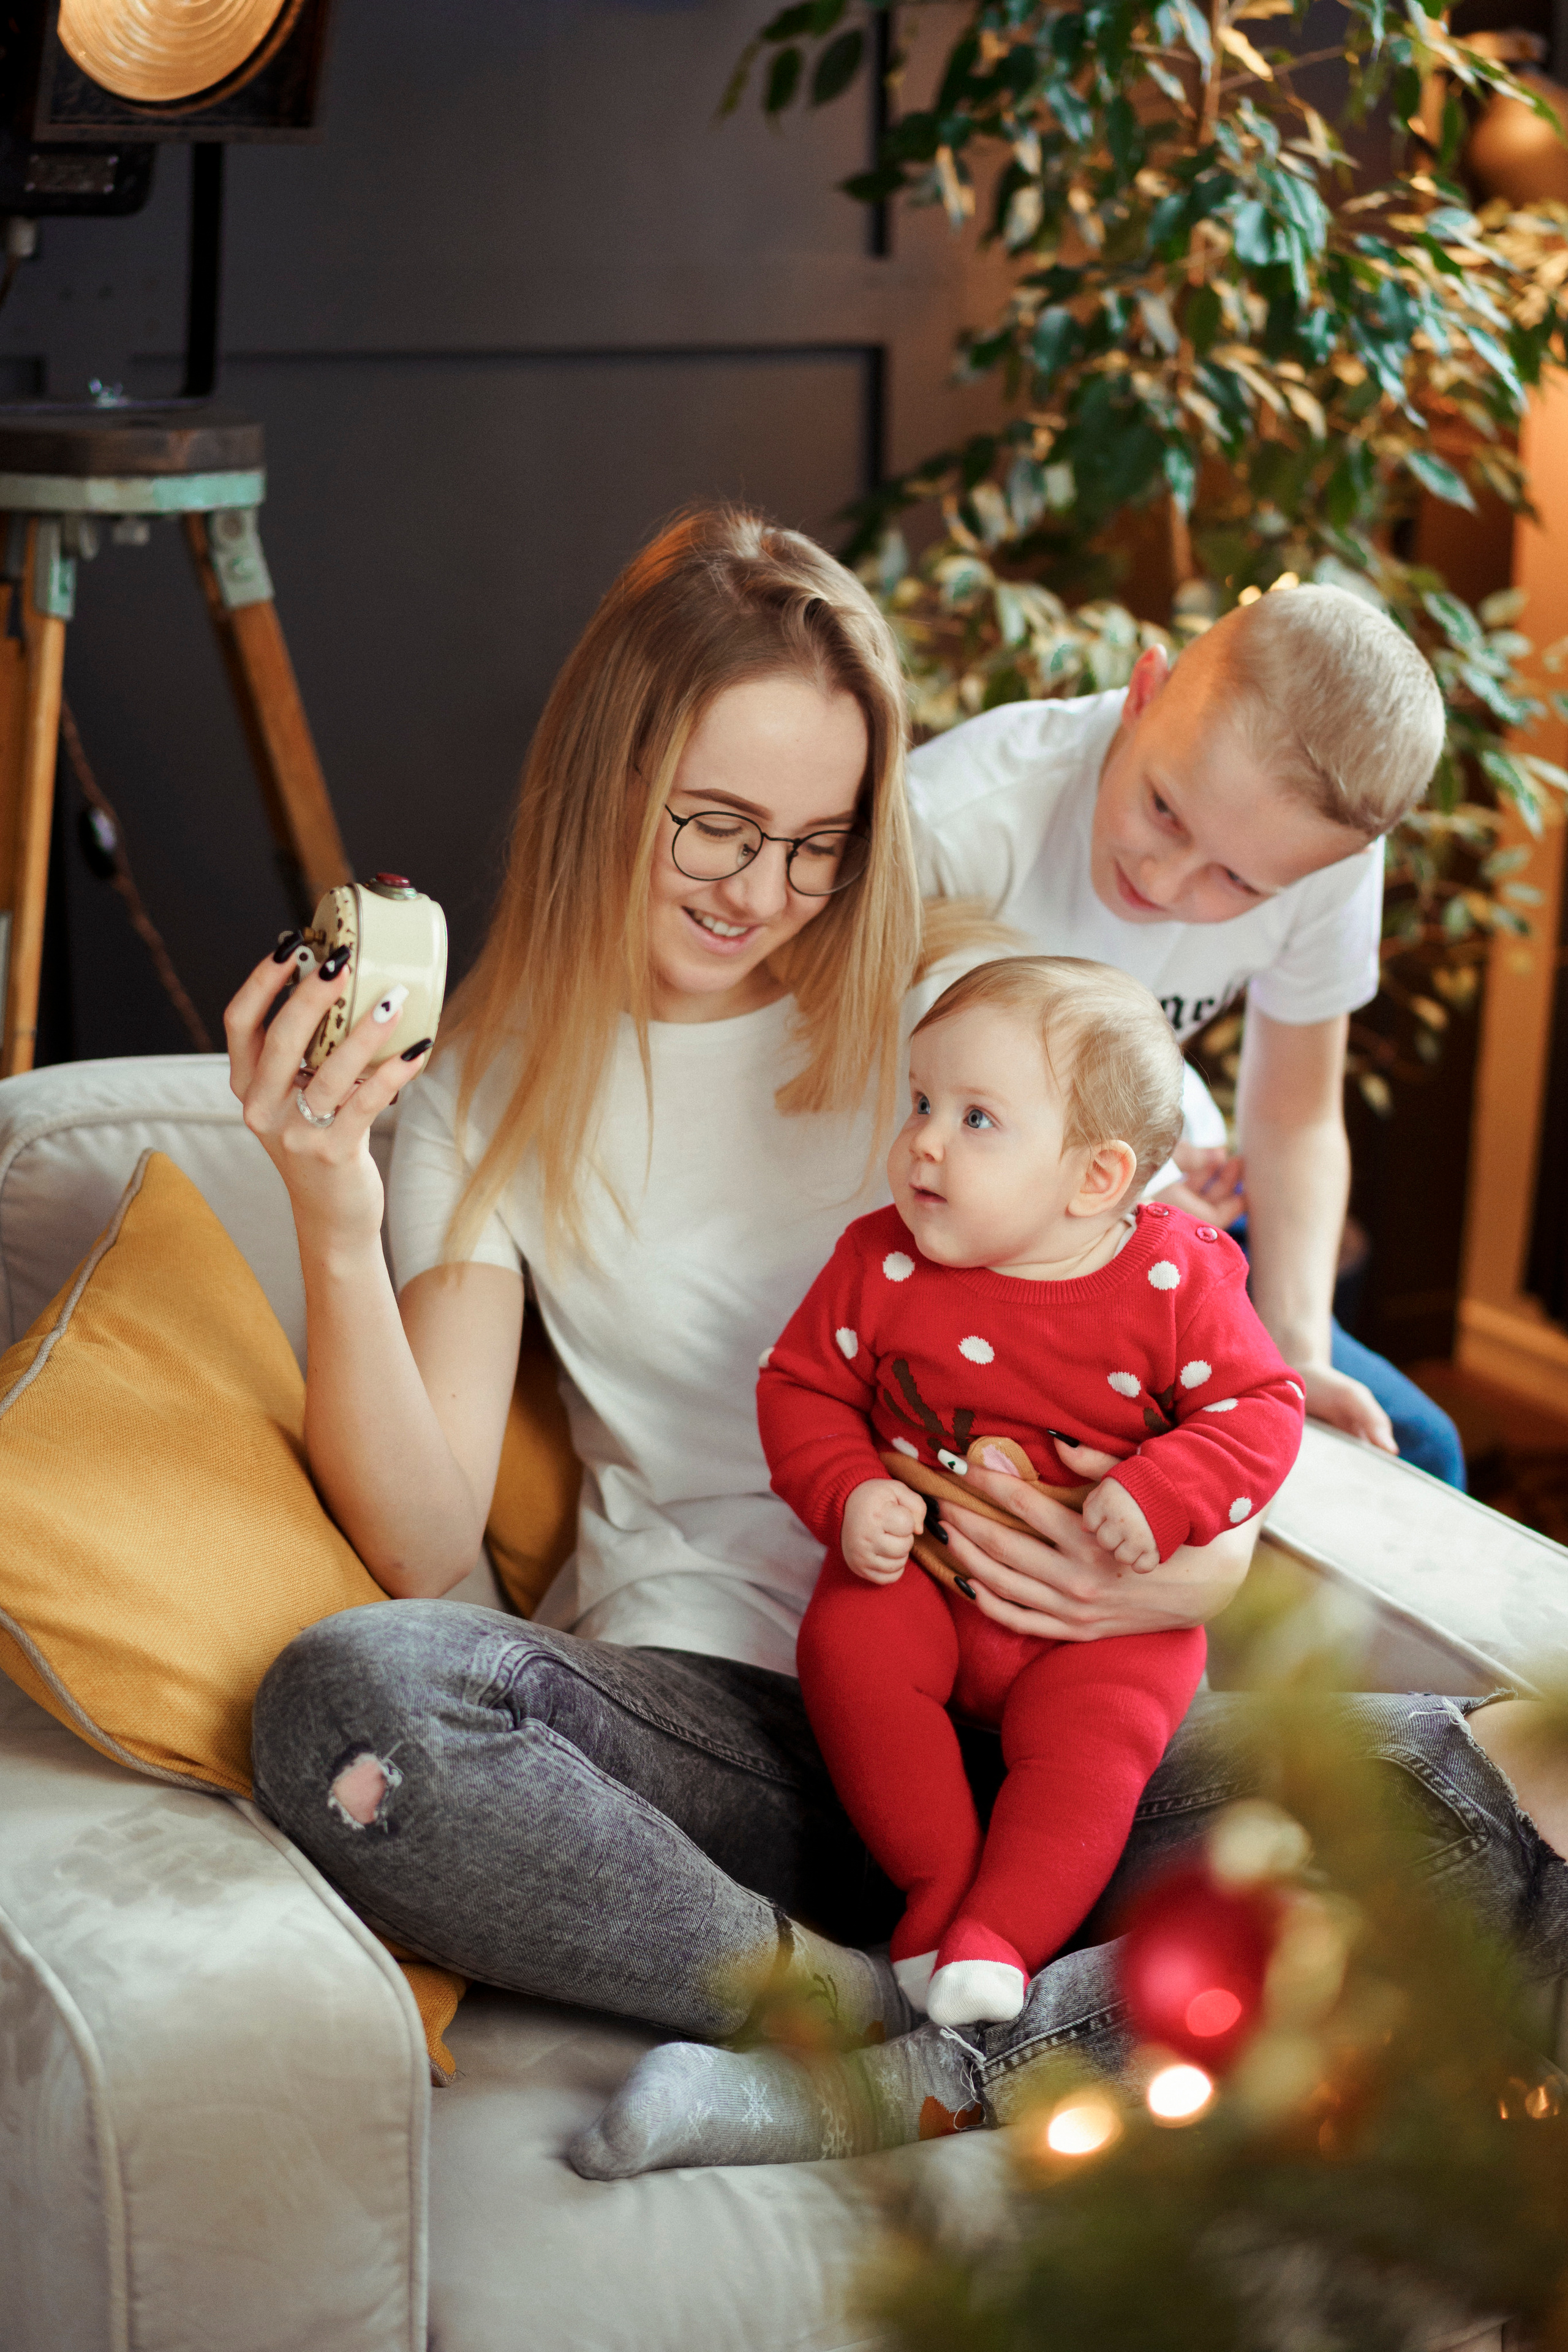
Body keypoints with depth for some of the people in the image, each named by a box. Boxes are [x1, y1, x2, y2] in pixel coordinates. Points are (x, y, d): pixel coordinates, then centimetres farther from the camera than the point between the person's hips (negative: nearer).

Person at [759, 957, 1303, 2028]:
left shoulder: (1174, 1279, -12)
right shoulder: (881, 1265, -6)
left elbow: (1259, 1408, -8)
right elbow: (801, 1385, 3)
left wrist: (1159, 1496, -25)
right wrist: (848, 1499, -15)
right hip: (922, 1574, 2)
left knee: (1090, 1737, -25)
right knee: (847, 1651, -24)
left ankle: (997, 1936, -16)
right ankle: (937, 1884, -13)